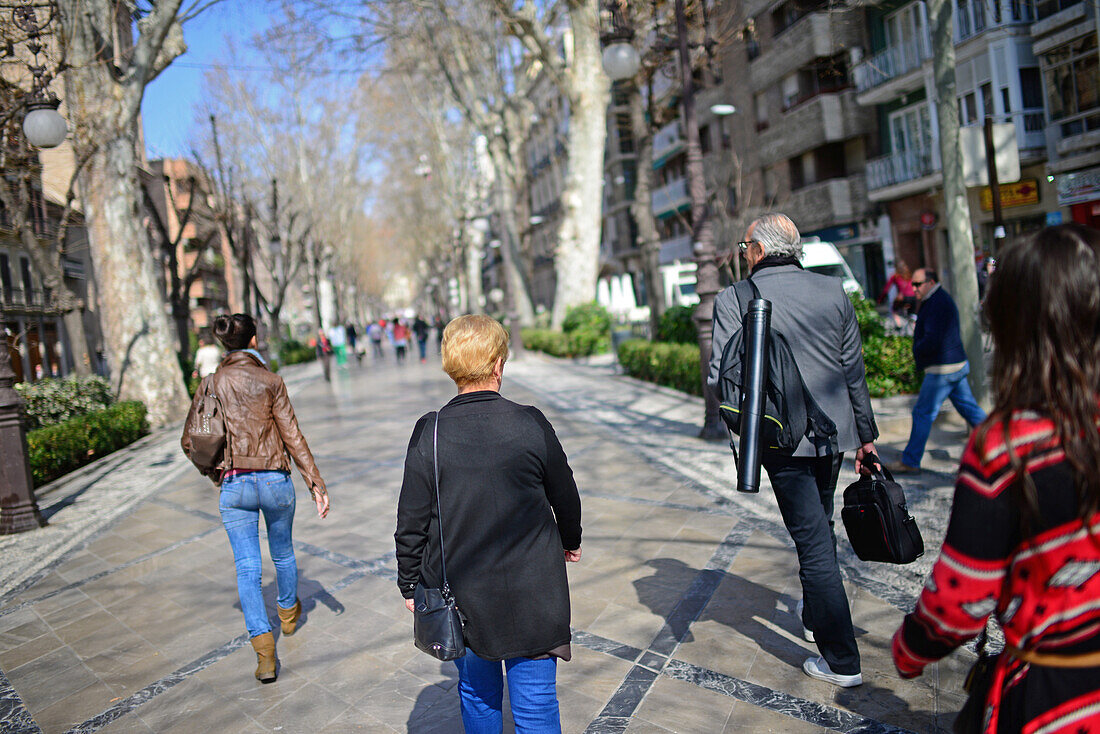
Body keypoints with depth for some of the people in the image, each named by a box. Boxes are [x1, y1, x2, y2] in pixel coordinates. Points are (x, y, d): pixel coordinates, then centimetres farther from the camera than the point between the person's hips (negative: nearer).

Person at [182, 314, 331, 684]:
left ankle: (264, 651, -5)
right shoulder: (269, 381, -8)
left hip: (234, 485, 1)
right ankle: (288, 613, 46)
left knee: (247, 568, 4)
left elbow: (190, 442, 5)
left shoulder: (210, 384, 0)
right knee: (283, 552, 22)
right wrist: (316, 483, -4)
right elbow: (292, 437, -8)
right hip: (274, 480, -1)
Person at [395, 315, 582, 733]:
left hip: (461, 595, 2)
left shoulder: (428, 433, -10)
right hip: (531, 596, -1)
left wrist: (410, 584, 12)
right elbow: (566, 498, 3)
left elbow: (412, 524, -4)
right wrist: (570, 540, 24)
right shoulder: (531, 425, -11)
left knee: (477, 694, 23)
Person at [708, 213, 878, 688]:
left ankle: (842, 661, 10)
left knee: (812, 542, 2)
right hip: (834, 432, 5)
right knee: (820, 527, 24)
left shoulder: (733, 300, -11)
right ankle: (815, 615, 45)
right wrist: (865, 434, 13)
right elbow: (854, 369, 6)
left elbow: (720, 377, -17)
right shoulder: (832, 291, 2)